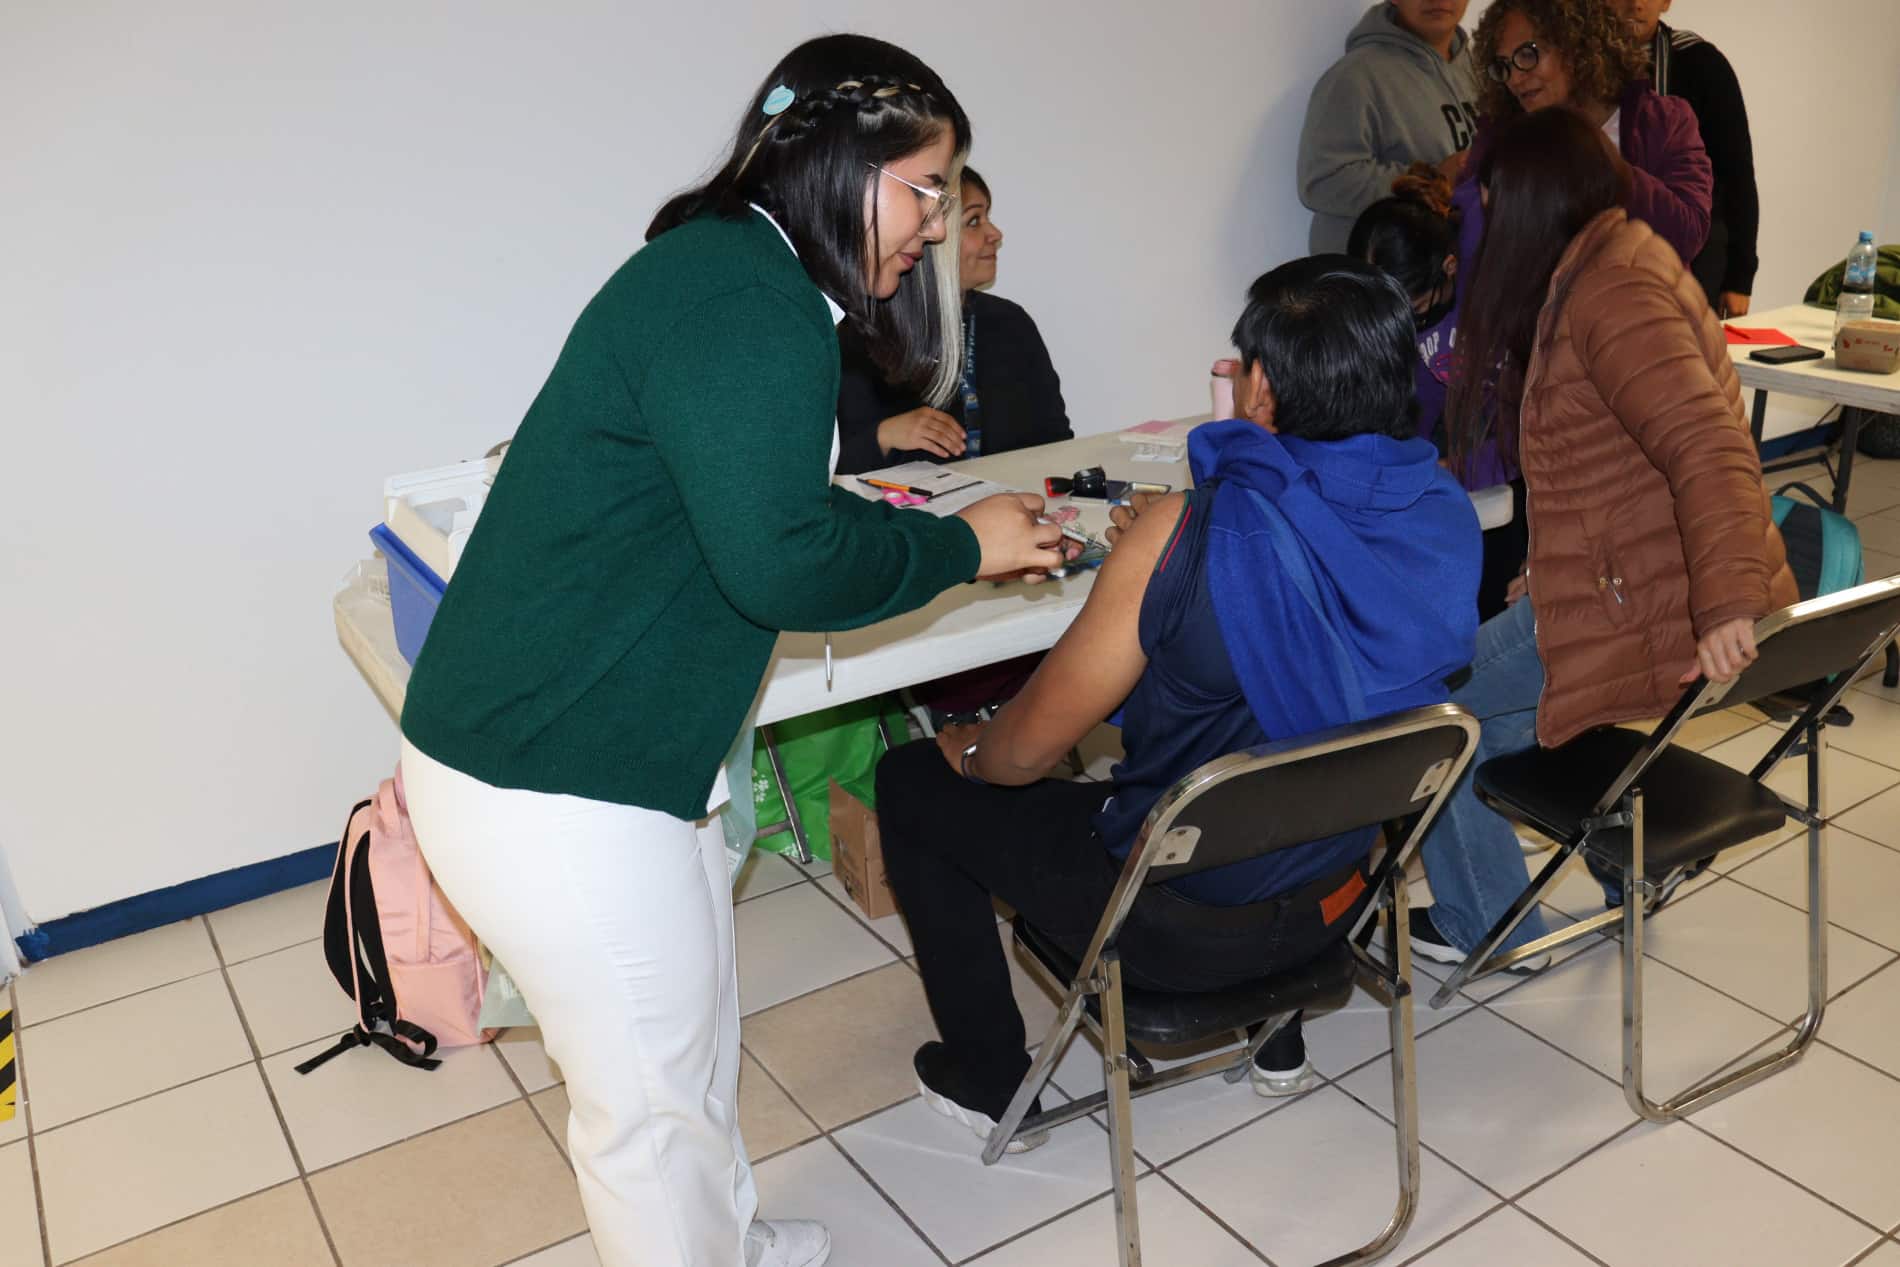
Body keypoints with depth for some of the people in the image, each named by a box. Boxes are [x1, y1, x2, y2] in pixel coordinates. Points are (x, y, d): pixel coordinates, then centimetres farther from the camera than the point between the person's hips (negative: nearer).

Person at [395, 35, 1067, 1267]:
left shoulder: (727, 270, 12)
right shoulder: (748, 308, -21)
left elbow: (767, 498, 15)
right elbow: (781, 564, -27)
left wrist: (956, 535, 9)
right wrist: (959, 546, -11)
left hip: (619, 751, 11)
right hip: (549, 787, -11)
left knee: (697, 1043, 26)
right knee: (655, 1103, 9)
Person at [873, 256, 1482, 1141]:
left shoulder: (1183, 535, -28)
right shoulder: (1443, 515, -10)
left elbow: (1029, 750, -18)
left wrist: (967, 751, 5)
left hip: (1177, 924, -6)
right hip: (1338, 899, 6)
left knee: (913, 780, 12)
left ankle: (987, 1078, 24)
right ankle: (1273, 1033, 43)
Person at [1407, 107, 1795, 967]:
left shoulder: (1608, 289, -19)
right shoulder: (1623, 261, 15)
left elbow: (1708, 447, -30)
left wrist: (1729, 605, -37)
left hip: (1638, 610, -10)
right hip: (1621, 584, 10)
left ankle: (1486, 928, 16)